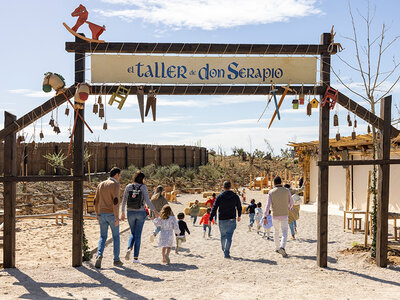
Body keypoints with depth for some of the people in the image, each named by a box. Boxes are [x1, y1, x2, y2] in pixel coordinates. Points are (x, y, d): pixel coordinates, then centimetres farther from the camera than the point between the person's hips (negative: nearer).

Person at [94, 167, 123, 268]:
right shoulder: (115, 185, -9)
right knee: (116, 236, 9)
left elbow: (96, 201, 12)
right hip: (112, 214, -5)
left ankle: (99, 255, -14)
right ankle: (116, 260, 14)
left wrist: (97, 214, 22)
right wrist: (117, 217, -19)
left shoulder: (100, 184, 11)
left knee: (103, 237, 9)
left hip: (102, 214, 5)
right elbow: (115, 201, -19)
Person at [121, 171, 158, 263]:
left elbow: (124, 200, 0)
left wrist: (123, 212, 9)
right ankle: (135, 257, 6)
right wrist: (154, 210, -10)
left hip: (130, 213, 2)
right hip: (141, 213, -2)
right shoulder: (143, 187, -9)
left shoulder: (128, 186, -2)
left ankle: (129, 248, -8)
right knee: (138, 235, 6)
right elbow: (147, 200, -15)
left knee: (133, 233, 19)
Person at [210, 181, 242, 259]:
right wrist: (239, 216, 29)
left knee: (223, 236, 15)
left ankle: (225, 251, 27)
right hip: (232, 220, 0)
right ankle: (226, 253, -13)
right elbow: (239, 207, 12)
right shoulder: (235, 196, 1)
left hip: (222, 220, 0)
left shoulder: (220, 196, -5)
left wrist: (211, 219, -5)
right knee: (229, 236, -3)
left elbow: (214, 208, -8)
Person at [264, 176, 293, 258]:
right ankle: (282, 247, -26)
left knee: (276, 231, 20)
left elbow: (268, 205, -10)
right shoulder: (286, 191, -3)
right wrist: (289, 208, 29)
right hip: (284, 215, -1)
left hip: (275, 215, 1)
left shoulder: (271, 192, -5)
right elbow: (291, 202, 6)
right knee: (284, 233, -3)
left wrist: (265, 217, -9)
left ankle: (277, 248, 30)